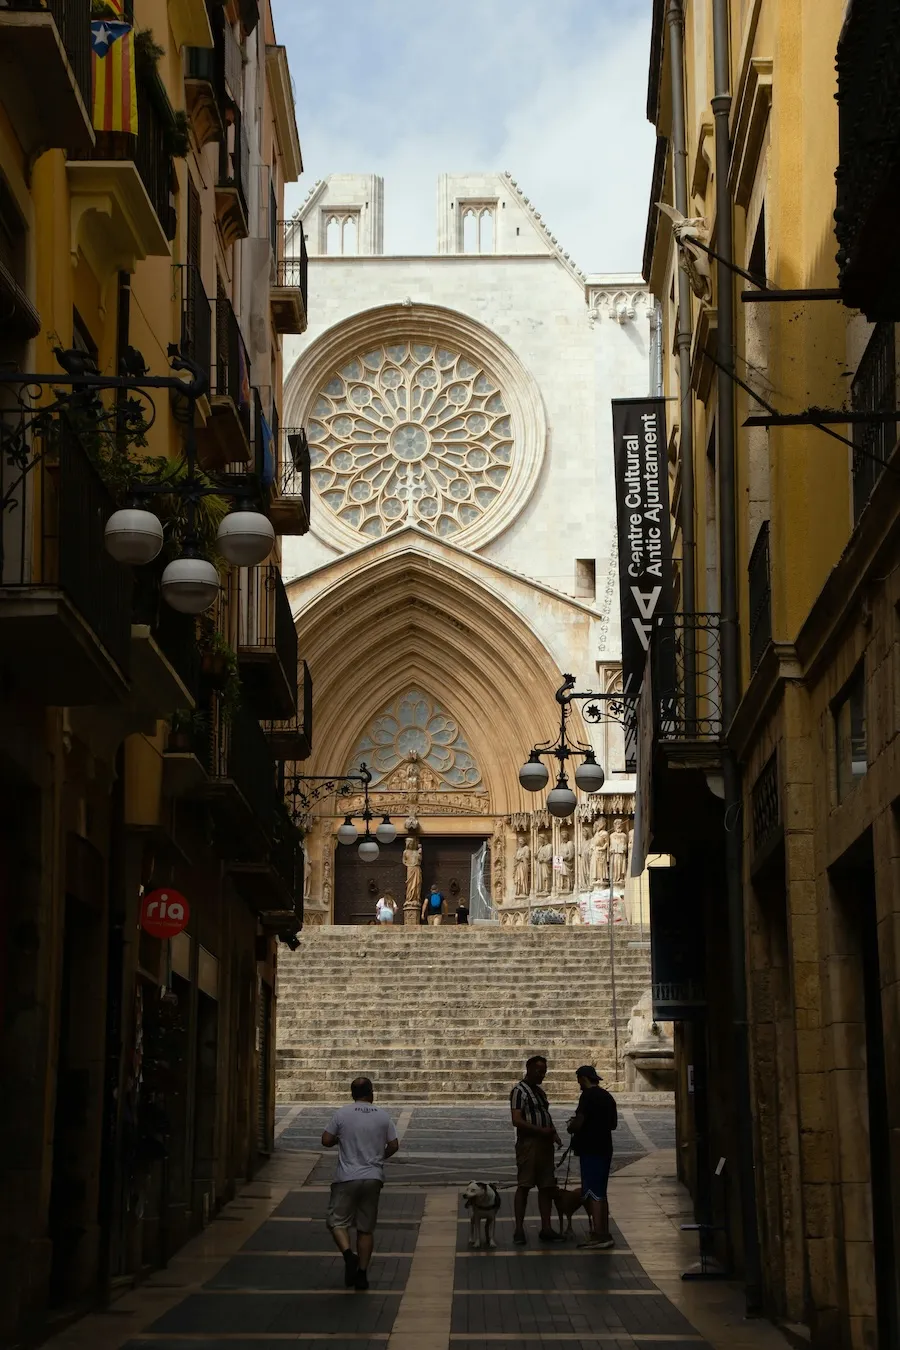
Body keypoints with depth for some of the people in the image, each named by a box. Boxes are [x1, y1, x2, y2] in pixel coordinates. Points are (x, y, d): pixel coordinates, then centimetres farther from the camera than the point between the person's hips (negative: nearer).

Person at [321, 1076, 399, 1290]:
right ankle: (362, 1273, 8)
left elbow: (326, 1141, -2)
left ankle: (348, 1253, -22)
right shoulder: (383, 1116, 2)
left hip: (347, 1178, -2)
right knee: (366, 1228, 10)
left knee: (337, 1220, 4)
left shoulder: (341, 1114, -4)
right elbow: (393, 1145, 5)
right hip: (373, 1178, 3)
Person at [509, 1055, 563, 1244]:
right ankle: (519, 1230, -3)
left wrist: (553, 1134, 8)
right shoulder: (519, 1091, -8)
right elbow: (517, 1120, -17)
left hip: (544, 1143, 9)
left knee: (547, 1186, 7)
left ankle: (546, 1228, 12)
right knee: (524, 1186, -6)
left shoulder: (540, 1091, 19)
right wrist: (542, 1131, -21)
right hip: (528, 1143, -9)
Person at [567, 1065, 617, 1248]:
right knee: (600, 1193, 16)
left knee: (593, 1193, -8)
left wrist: (571, 1128, 0)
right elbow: (613, 1124, 21)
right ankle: (603, 1233, 19)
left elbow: (578, 1122, -20)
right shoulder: (607, 1096, 14)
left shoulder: (588, 1096, -14)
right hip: (604, 1149, 9)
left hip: (590, 1150, -9)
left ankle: (599, 1234, -12)